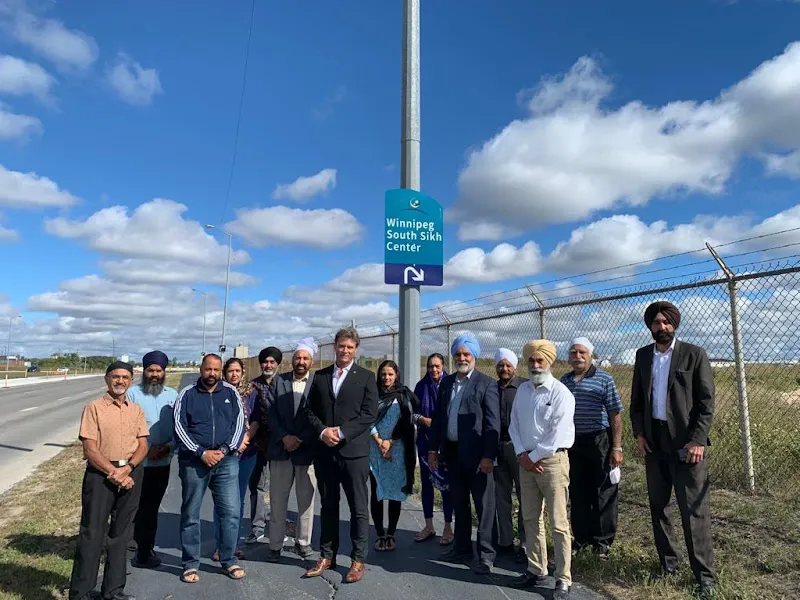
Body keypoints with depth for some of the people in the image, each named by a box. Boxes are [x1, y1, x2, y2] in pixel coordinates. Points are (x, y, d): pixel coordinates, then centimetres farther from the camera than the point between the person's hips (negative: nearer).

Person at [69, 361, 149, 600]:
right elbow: (90, 449, -11)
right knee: (92, 532, 1)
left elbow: (143, 446, 4)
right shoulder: (94, 408, -5)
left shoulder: (136, 410, 8)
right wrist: (114, 473, -16)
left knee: (121, 533, 12)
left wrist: (127, 469, -13)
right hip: (100, 473, -4)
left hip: (131, 473, 4)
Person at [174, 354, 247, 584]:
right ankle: (191, 564, 22)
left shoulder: (230, 392, 7)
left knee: (231, 512, 1)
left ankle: (228, 561, 16)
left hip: (226, 461, 1)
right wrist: (201, 453, -11)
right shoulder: (187, 394, 3)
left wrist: (224, 450, -9)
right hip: (193, 461, -1)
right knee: (190, 515, 8)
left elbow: (239, 422, 2)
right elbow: (179, 427, -3)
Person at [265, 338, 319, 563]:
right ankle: (275, 545, 20)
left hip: (307, 449, -1)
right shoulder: (279, 381, 6)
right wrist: (284, 437, -10)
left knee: (306, 500, 8)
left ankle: (303, 542, 23)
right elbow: (271, 413, 1)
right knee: (278, 500, 8)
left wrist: (300, 439, -12)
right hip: (281, 449, 2)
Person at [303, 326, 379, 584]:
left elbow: (370, 413, -8)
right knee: (328, 505, 14)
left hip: (353, 450, -3)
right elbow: (310, 409, 8)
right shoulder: (320, 376, 9)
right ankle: (327, 556, 27)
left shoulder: (366, 377, -1)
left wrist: (342, 432, -15)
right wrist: (322, 431, -9)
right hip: (324, 450, 3)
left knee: (359, 507, 4)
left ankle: (358, 560, 17)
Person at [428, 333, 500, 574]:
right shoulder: (446, 382, 10)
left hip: (476, 453, -6)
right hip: (452, 452, 6)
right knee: (459, 503, 17)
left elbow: (493, 422, -12)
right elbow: (438, 417, 13)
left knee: (483, 505, 4)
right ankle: (462, 548, 31)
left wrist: (488, 455, -18)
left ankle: (486, 554, 16)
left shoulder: (486, 383, -7)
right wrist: (433, 448, 10)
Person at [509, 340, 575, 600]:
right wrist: (522, 455, -3)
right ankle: (536, 570, 27)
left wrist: (533, 457, -10)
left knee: (558, 523, -1)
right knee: (530, 519, 13)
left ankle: (563, 579, 10)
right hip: (526, 461, 6)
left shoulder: (560, 393, -11)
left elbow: (557, 435, -16)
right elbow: (514, 424, 10)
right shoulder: (522, 390, 9)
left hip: (552, 460, -6)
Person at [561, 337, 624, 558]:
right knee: (577, 494, 12)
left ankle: (603, 541, 21)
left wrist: (616, 448, -11)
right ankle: (581, 538, 26)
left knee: (603, 494, 5)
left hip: (599, 442, -4)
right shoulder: (564, 381, 8)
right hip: (573, 443, 4)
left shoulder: (604, 380, -5)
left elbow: (615, 415, -6)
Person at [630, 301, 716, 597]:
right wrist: (639, 433, 2)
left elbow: (707, 401, -7)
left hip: (686, 442, -4)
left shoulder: (694, 354, -5)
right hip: (654, 442, 5)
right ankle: (667, 562, 27)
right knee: (658, 505, 13)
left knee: (694, 510, 0)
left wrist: (697, 440, -14)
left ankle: (704, 574, 12)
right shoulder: (643, 355, 7)